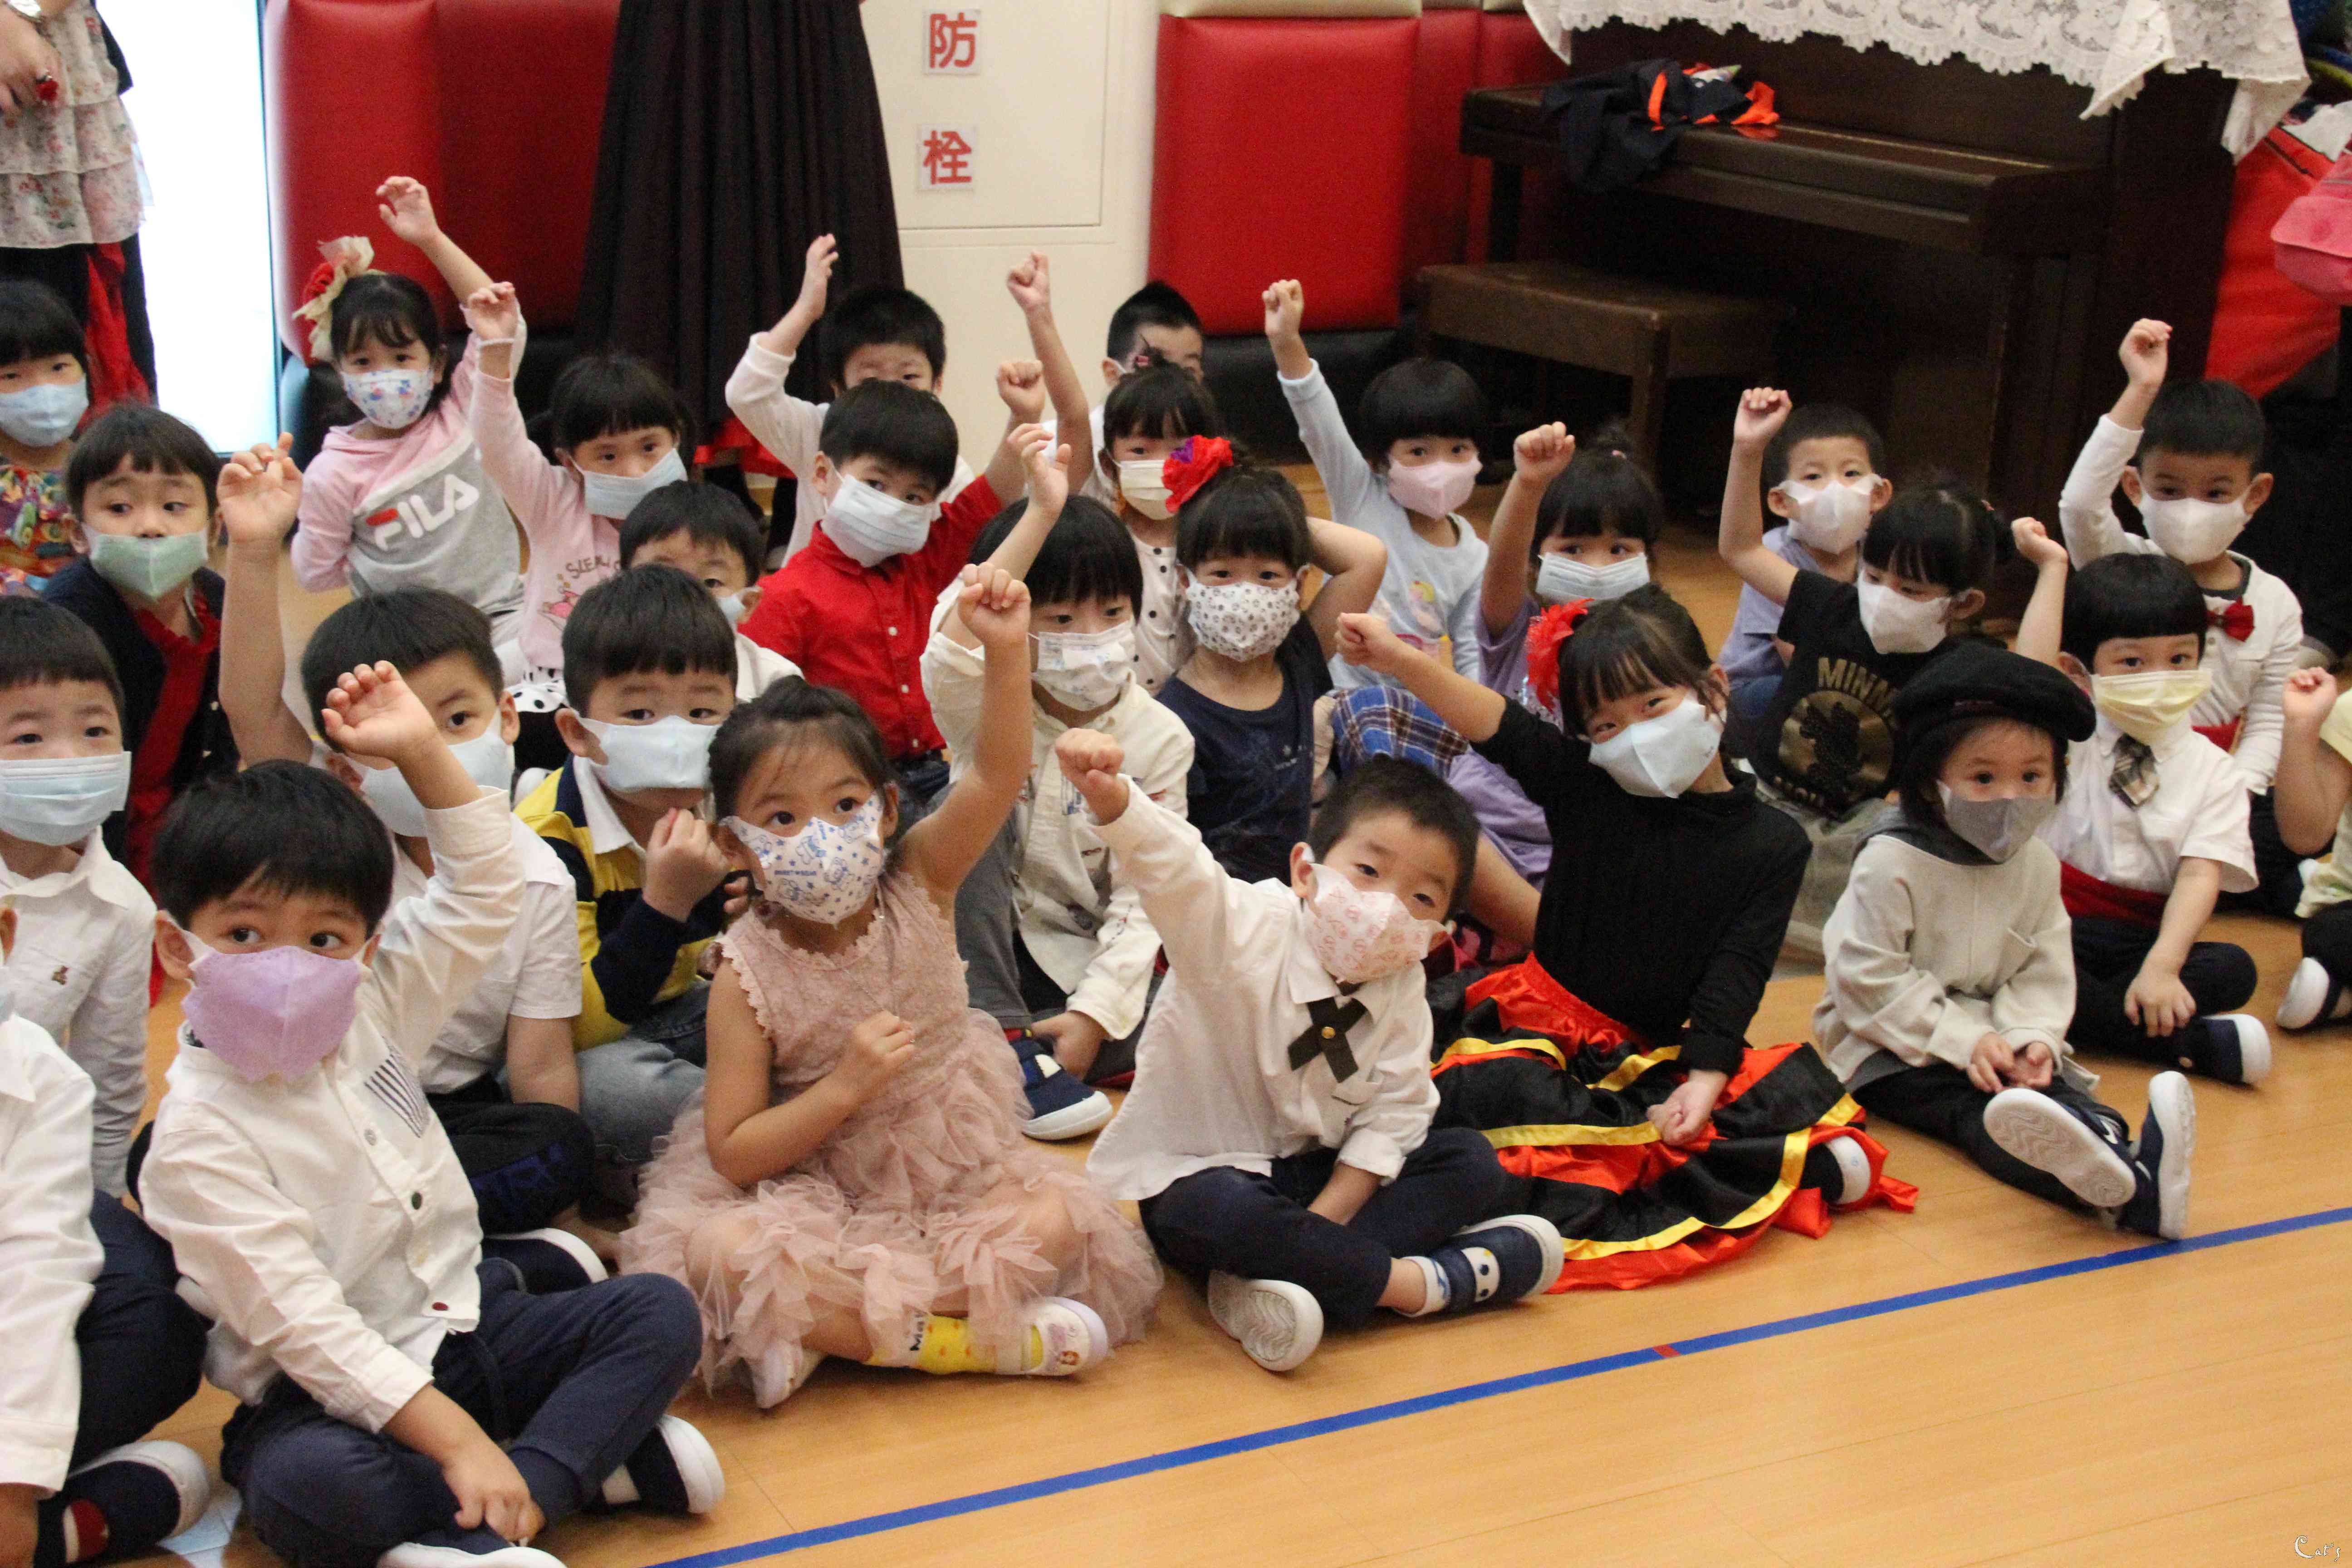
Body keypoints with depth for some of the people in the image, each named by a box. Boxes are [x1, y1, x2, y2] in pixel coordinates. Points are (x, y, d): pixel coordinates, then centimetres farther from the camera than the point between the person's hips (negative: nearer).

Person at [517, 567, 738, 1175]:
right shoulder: (549, 838, -23)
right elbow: (576, 1027, -25)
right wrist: (665, 904, -36)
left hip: (683, 1010, 6)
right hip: (588, 1048, -6)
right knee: (609, 1084, -37)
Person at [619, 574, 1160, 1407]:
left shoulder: (917, 884, -7)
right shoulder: (747, 973, -13)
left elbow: (997, 777, -24)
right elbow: (732, 1151, -14)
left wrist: (1005, 652, -39)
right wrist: (845, 1085, -26)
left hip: (950, 1174, 2)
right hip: (808, 1193, -2)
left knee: (1057, 1220, -23)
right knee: (720, 1252, -31)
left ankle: (827, 1326, -17)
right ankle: (975, 1341, -25)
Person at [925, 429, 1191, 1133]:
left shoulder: (1159, 738, -5)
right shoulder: (985, 705, -10)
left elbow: (1144, 898, -9)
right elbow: (951, 652, -36)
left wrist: (1096, 1012, -23)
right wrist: (1040, 515, -38)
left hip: (1080, 963, 1)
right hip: (976, 953, -1)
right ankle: (1004, 1043, -27)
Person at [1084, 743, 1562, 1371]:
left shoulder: (1402, 992, -4)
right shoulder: (1249, 930, -19)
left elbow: (1391, 1117, -6)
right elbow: (1172, 867, -38)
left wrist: (1317, 1228, -19)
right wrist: (1110, 796, -60)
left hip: (1310, 1173, 6)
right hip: (1196, 1173, -6)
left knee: (1471, 1164, -10)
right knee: (1216, 1214, -40)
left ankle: (1281, 1279, -28)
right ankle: (1416, 1281, -26)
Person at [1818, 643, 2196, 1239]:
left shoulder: (2036, 864, 6)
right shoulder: (1891, 864, -13)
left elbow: (2045, 973, 6)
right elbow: (1869, 982, -15)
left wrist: (2031, 1037, -16)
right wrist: (1962, 1040, -21)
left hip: (1996, 1040, 6)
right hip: (1893, 1049, -6)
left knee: (2053, 1093, -27)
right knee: (1975, 1111, -34)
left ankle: (2120, 1156, -61)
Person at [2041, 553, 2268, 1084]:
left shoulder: (2213, 771, 5)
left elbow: (2201, 875, -7)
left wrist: (2162, 966, -24)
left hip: (2143, 940, 2)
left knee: (2233, 969, -25)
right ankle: (2190, 1042, -30)